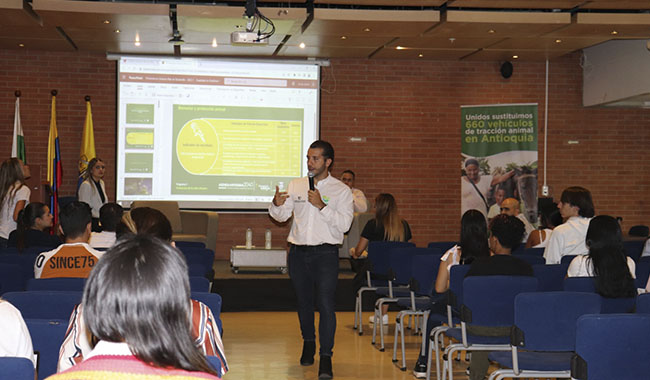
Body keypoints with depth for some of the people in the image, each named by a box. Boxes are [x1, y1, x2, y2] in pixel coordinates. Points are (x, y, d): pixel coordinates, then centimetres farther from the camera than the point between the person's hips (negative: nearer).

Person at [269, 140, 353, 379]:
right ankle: (308, 342, 33)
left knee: (325, 303, -11)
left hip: (325, 253, -4)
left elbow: (344, 224, -10)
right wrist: (277, 204, -12)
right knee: (303, 301, 13)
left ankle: (326, 356, -7)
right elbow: (281, 216, 11)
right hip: (298, 252, 4)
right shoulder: (296, 186, 11)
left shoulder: (341, 190, 1)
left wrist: (322, 206, -19)